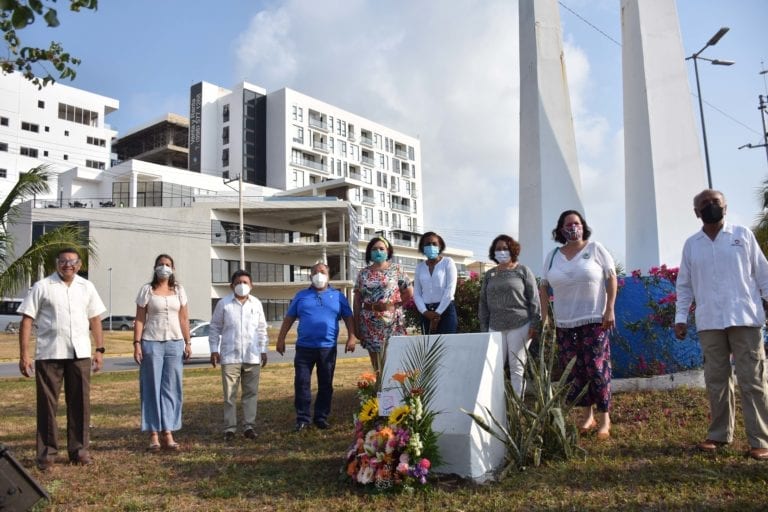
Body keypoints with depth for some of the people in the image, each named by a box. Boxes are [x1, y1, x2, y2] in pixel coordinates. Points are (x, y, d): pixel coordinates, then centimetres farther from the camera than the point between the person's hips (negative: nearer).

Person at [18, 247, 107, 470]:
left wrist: (100, 350, 7)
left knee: (80, 403, 7)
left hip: (79, 354, 3)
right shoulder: (42, 287, 0)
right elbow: (27, 320, -3)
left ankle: (79, 449, 18)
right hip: (49, 354, -3)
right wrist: (24, 354, -9)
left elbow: (95, 320, 13)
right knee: (47, 404, 5)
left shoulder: (87, 287, 11)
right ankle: (46, 453, 15)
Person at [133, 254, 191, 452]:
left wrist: (187, 343, 6)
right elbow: (139, 319, 0)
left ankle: (168, 434, 7)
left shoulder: (179, 290, 9)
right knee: (152, 389, 1)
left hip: (175, 343, 2)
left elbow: (184, 319, 10)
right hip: (151, 343, -2)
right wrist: (137, 343, -8)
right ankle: (153, 435, 6)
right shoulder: (147, 290, 2)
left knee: (171, 389, 3)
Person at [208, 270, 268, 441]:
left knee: (251, 393, 6)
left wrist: (263, 350, 10)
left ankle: (249, 426, 14)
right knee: (230, 394, 2)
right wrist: (214, 350, -1)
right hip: (230, 356, -2)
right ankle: (229, 427, 9)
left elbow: (262, 329, 13)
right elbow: (214, 328, 5)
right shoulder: (223, 304, 0)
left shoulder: (257, 304, 7)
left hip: (252, 356, 2)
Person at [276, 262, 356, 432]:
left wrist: (351, 337, -5)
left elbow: (348, 317, 7)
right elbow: (289, 318, 10)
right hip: (304, 347, 0)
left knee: (326, 385, 7)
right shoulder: (301, 296, 10)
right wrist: (281, 338, 5)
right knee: (301, 383, 0)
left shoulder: (338, 296, 8)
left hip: (328, 348, 0)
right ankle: (302, 418, 9)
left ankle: (321, 417, 19)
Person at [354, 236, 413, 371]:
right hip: (369, 322, 2)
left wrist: (394, 304, 4)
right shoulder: (363, 273, 8)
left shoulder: (396, 269, 3)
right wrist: (356, 325, 5)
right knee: (376, 364, 6)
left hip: (392, 321, -2)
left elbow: (409, 293, 4)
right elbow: (357, 301, 8)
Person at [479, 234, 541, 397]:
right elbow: (483, 303, 14)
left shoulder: (522, 271, 4)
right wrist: (484, 328, 9)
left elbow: (534, 299, 0)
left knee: (517, 368, 0)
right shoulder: (489, 275, 14)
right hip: (495, 327, 3)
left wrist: (534, 323, -6)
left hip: (520, 326, -3)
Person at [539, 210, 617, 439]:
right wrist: (544, 316, 6)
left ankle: (604, 418, 8)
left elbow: (611, 278, -2)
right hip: (565, 324, 4)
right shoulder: (553, 256, 9)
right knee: (575, 371, 6)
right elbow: (544, 287, 13)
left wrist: (610, 310, -9)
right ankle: (587, 416, 20)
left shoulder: (595, 249, 0)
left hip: (594, 321, -4)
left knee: (597, 369, -6)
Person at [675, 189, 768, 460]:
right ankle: (719, 434, 21)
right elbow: (684, 285, 13)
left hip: (744, 319, -3)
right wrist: (680, 318, 5)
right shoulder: (691, 244, 10)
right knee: (716, 381, 10)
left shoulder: (743, 235, 4)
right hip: (709, 323, 3)